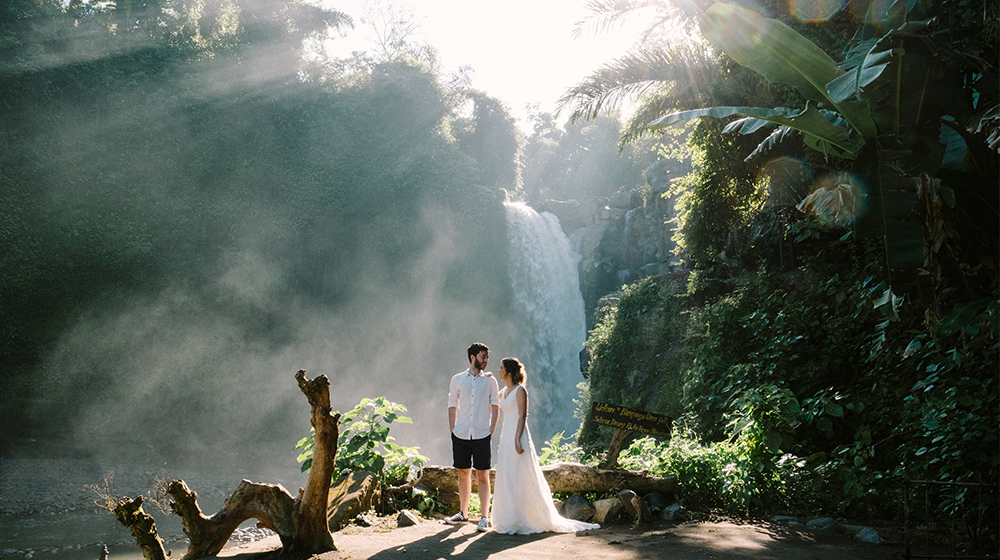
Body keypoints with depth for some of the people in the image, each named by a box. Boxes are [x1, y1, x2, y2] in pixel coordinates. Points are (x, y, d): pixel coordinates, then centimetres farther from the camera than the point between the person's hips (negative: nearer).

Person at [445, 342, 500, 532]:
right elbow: (452, 406, 11)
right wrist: (453, 430, 4)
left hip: (482, 436, -2)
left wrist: (491, 431, -2)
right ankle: (463, 513, 24)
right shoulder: (457, 380, 7)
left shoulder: (490, 380, 4)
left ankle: (485, 517, 2)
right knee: (463, 474, 10)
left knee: (482, 476, -3)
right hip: (461, 435, 2)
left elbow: (495, 407, 6)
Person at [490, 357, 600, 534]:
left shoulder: (520, 390, -10)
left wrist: (517, 439, -22)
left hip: (517, 436, -9)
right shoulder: (503, 392, 14)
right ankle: (509, 519, 15)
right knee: (505, 478, 8)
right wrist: (501, 440, 19)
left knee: (520, 478, -6)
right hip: (506, 437, 9)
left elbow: (522, 416, -15)